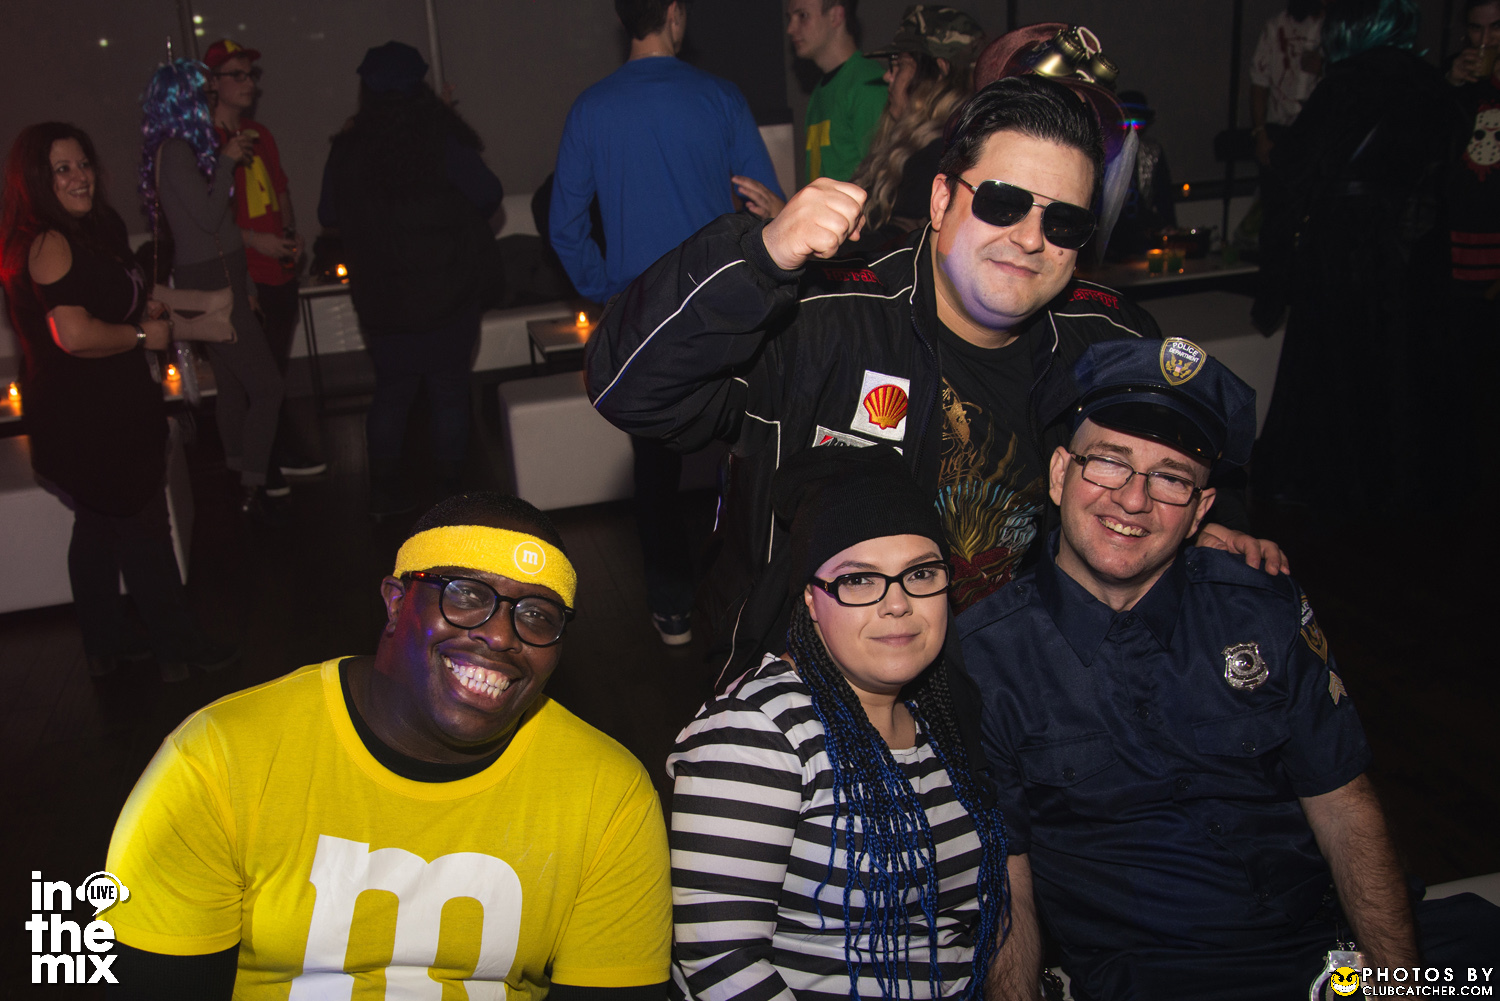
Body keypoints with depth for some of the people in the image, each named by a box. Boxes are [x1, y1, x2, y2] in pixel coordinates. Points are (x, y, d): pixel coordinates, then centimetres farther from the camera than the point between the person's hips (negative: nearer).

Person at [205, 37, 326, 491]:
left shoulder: (260, 134, 14)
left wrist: (290, 232, 6)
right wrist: (253, 239, -19)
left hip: (280, 271, 7)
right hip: (242, 278, -7)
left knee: (275, 371, 16)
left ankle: (284, 455, 27)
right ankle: (270, 464, 12)